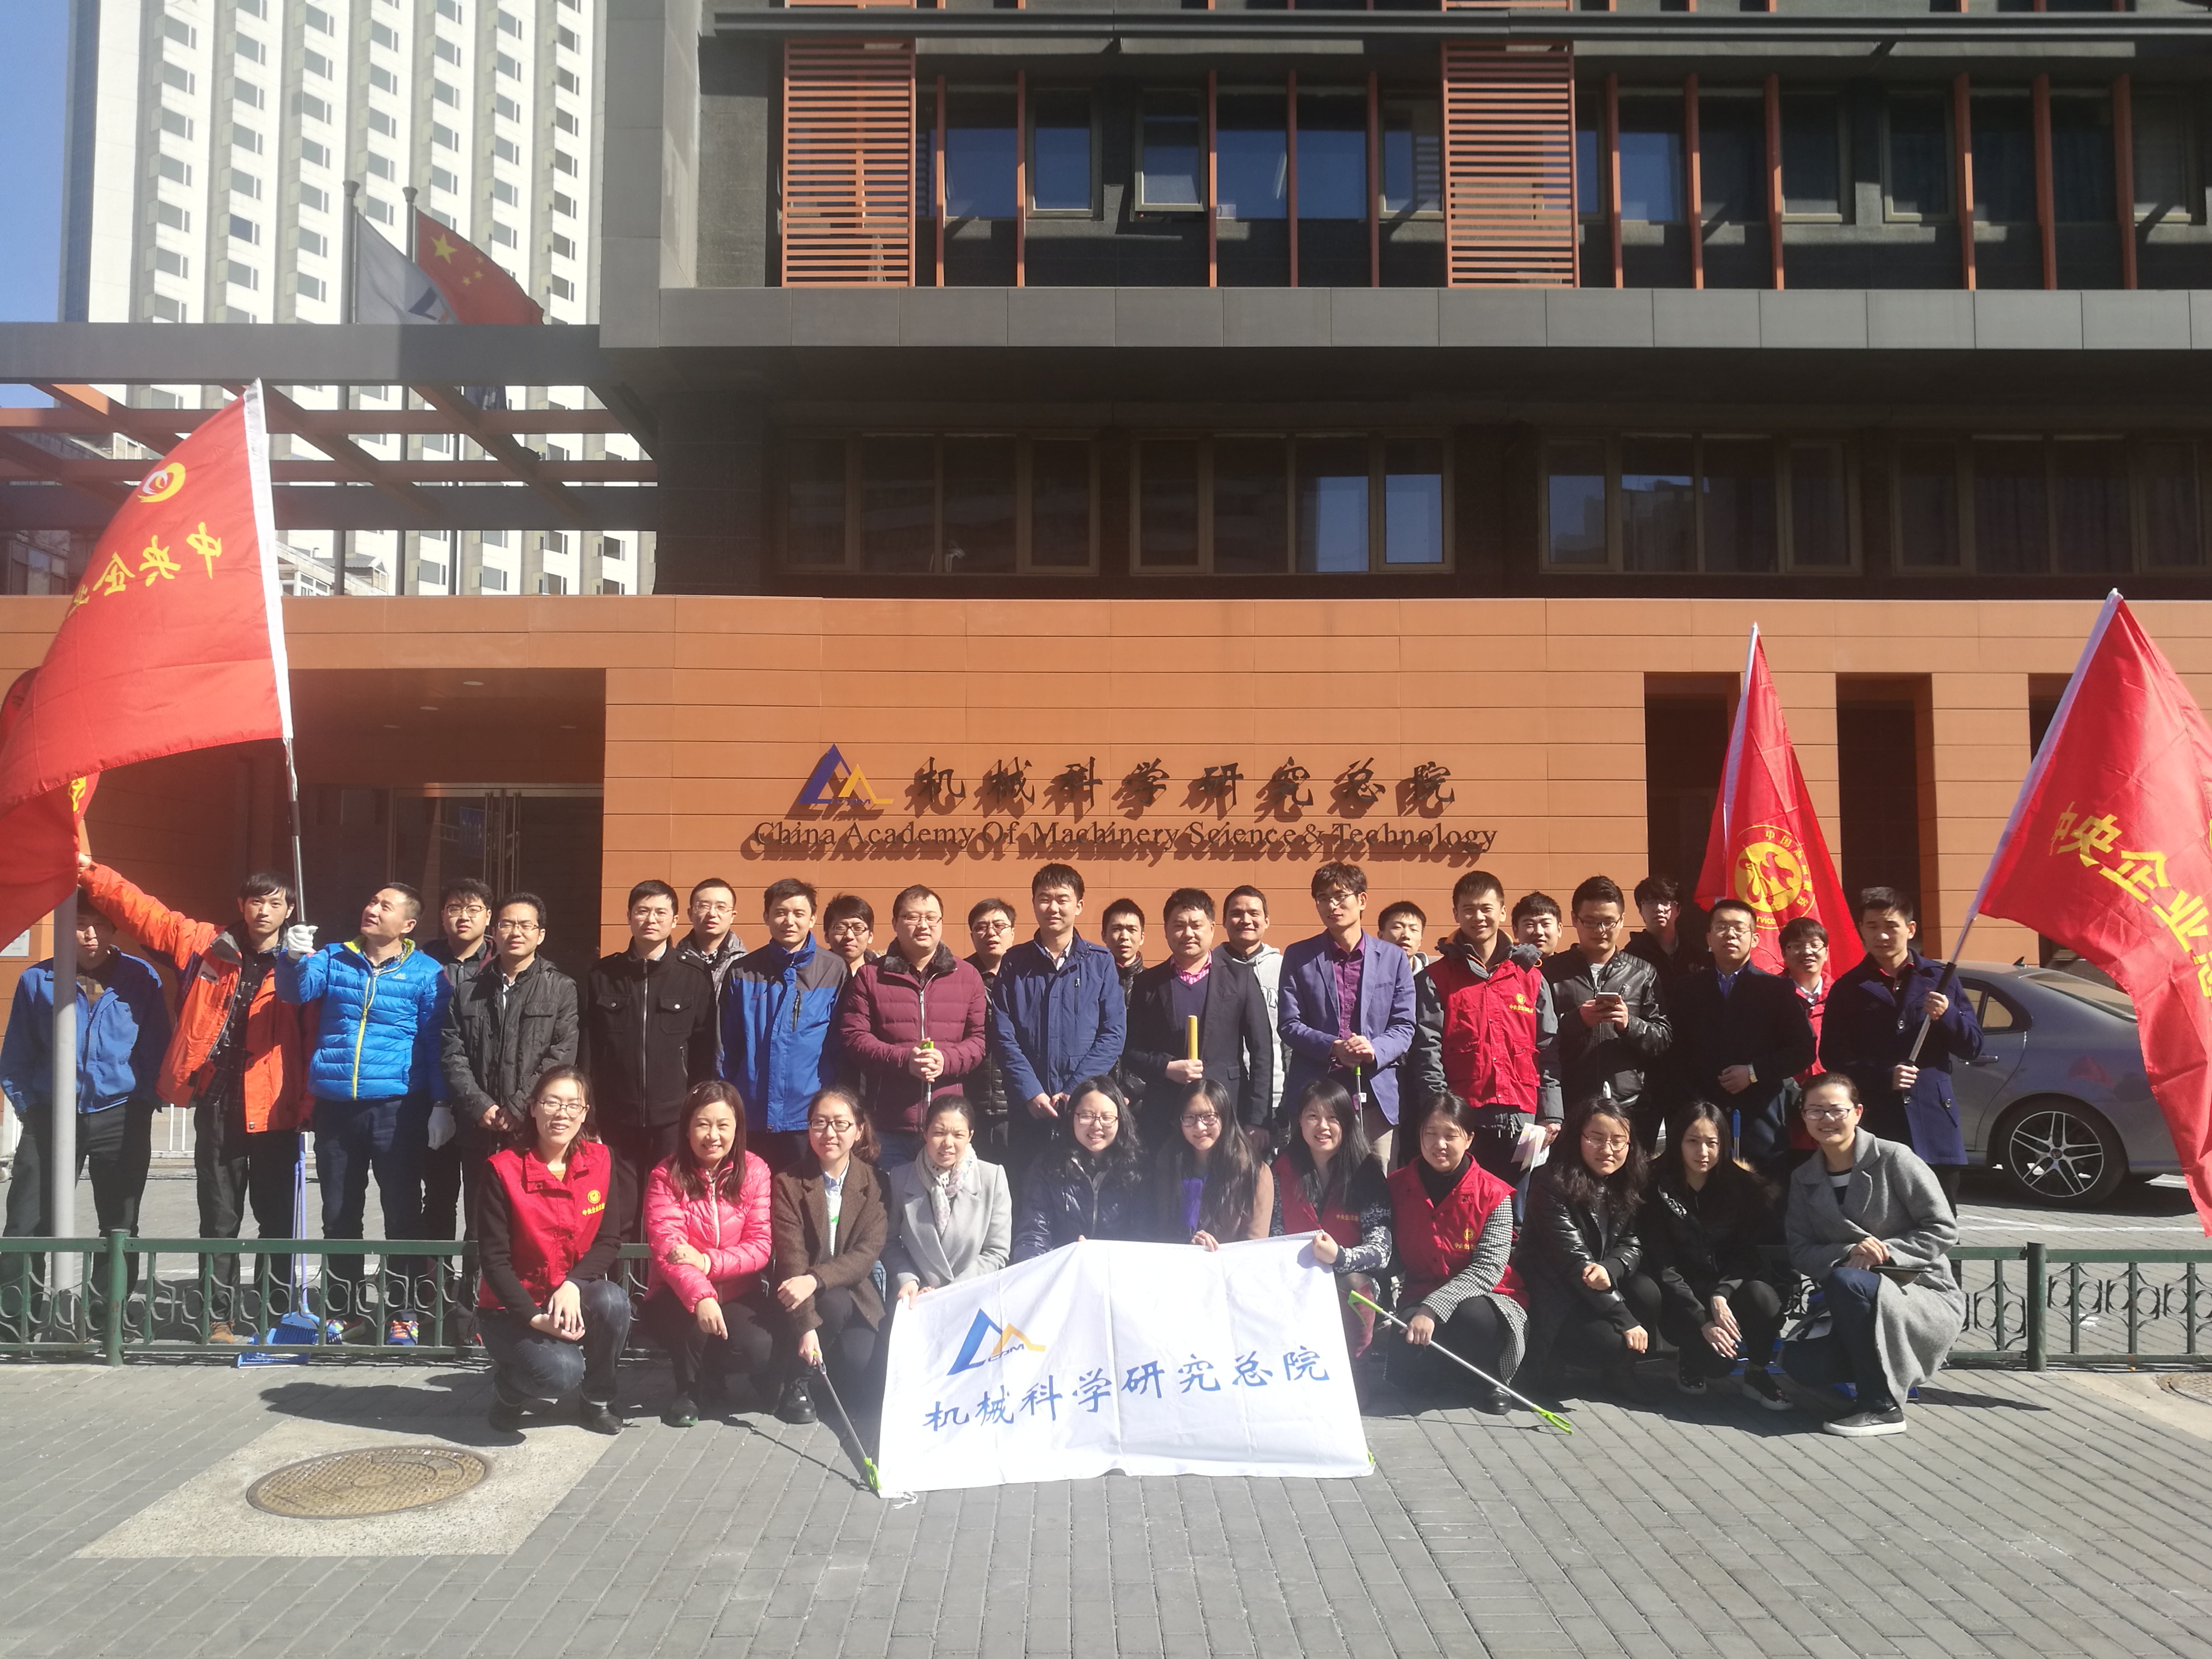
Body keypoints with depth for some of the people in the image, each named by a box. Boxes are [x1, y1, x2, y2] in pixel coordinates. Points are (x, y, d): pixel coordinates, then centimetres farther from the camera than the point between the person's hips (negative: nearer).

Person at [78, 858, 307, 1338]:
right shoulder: (204, 944, 6)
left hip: (274, 1110, -2)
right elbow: (140, 909, 11)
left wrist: (307, 1105, -12)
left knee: (277, 1217, 4)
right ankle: (222, 1317, 18)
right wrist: (88, 871, 4)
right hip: (216, 1106, 2)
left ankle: (277, 1314, 15)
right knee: (219, 1219, 9)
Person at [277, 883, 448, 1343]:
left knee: (402, 1214, 3)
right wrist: (294, 957, -25)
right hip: (335, 1106, 4)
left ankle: (402, 1313, 14)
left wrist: (440, 1103, -5)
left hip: (396, 1107, -3)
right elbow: (296, 991, -5)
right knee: (339, 1214, 13)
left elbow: (435, 1044, -2)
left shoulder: (426, 974, -2)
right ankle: (343, 1310, 26)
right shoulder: (333, 959, 9)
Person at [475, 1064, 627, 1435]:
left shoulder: (599, 1160, -4)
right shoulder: (505, 1169, -14)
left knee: (612, 1302, -30)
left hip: (574, 1296, 4)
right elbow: (493, 1259, -13)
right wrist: (535, 1318, -23)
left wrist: (573, 1285, -21)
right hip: (512, 1307, -3)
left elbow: (609, 1240, -3)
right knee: (562, 1370, -30)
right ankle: (506, 1386, 8)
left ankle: (598, 1401, -1)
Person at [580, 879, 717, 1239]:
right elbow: (587, 1050, 7)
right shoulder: (602, 976, 7)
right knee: (616, 1221, 5)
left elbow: (704, 1054, 4)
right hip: (616, 1120, 1)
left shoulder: (695, 979, 4)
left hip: (674, 1122, -1)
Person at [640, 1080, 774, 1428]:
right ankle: (687, 1389, 1)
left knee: (757, 1347, -28)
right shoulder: (667, 1176, -10)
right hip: (679, 1296, -1)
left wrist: (707, 1261, -26)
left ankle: (711, 1384, 10)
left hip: (739, 1293, 1)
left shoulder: (754, 1171, -4)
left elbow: (759, 1247, -7)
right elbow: (666, 1249, -21)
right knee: (694, 1323, -35)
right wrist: (700, 1297, -40)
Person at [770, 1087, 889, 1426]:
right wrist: (806, 1328, -26)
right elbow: (791, 1260, -15)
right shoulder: (788, 1184, -7)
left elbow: (867, 1254, -10)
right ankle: (798, 1382, -7)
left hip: (855, 1292, 1)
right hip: (802, 1300, -1)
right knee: (836, 1304, -32)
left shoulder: (875, 1184, -1)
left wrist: (816, 1280, -28)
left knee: (858, 1361, -26)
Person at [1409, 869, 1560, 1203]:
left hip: (1519, 1122, 2)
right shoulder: (1436, 979, 6)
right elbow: (1426, 1051, -2)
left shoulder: (1531, 976, 13)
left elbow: (1548, 1050, 10)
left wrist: (1551, 1115, 2)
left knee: (1514, 1219, 6)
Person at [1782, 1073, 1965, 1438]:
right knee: (1800, 1362, -20)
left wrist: (1886, 1252, -20)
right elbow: (1800, 1253, 1)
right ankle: (1887, 1373, 10)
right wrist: (1848, 1253, -19)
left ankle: (1882, 1407, -23)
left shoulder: (1894, 1159, -7)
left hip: (1928, 1300, -5)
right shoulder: (1804, 1179, 8)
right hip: (1863, 1311, 5)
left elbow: (1944, 1229, -8)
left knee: (1845, 1281, -34)